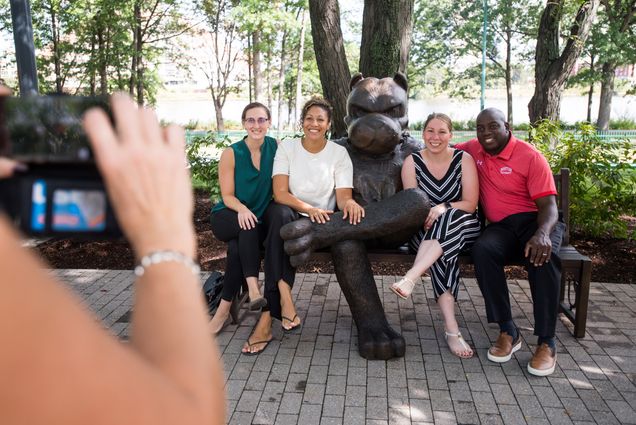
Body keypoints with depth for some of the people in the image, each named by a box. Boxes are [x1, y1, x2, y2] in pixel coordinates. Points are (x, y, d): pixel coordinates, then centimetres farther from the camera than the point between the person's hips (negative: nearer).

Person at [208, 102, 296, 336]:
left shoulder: (276, 147, -1)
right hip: (228, 217, -2)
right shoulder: (231, 154, -7)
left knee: (282, 214, -31)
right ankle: (253, 288, -38)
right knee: (248, 227, -36)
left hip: (262, 214, 3)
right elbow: (227, 196, -7)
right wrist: (242, 209, -28)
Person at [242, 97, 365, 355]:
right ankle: (284, 300, -39)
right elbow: (280, 193, -10)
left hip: (322, 222, -1)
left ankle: (267, 319, -30)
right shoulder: (287, 148, 2)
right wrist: (308, 208, -28)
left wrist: (350, 203, -32)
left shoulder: (339, 153, 3)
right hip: (290, 218, 1)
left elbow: (343, 196, -6)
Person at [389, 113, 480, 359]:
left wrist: (444, 207, -25)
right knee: (442, 253, -35)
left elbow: (470, 204, -6)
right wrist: (425, 214, -26)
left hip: (463, 228, 0)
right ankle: (451, 329, -40)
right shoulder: (412, 162, 1)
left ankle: (410, 278, -47)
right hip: (425, 231, 0)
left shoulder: (464, 160, -1)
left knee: (448, 219, -37)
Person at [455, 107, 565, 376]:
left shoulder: (530, 157, -4)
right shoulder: (474, 149, 10)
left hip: (536, 220, -3)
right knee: (482, 250, -32)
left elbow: (548, 204, -11)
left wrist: (542, 234, -32)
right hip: (500, 226, 3)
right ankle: (508, 332, -23)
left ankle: (547, 342, -25)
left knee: (542, 255, -37)